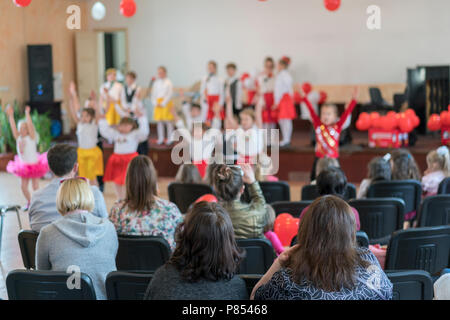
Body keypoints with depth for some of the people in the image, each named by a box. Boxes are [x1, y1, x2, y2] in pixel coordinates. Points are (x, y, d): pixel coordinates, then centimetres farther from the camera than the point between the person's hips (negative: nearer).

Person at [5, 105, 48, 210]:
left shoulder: (31, 137, -12)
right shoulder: (18, 138, 0)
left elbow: (30, 125, -25)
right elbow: (13, 127, -7)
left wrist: (27, 113, -34)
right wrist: (10, 115, -16)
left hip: (34, 165, -5)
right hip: (23, 166, 5)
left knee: (35, 187, 0)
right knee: (23, 186, 6)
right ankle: (29, 202, 27)